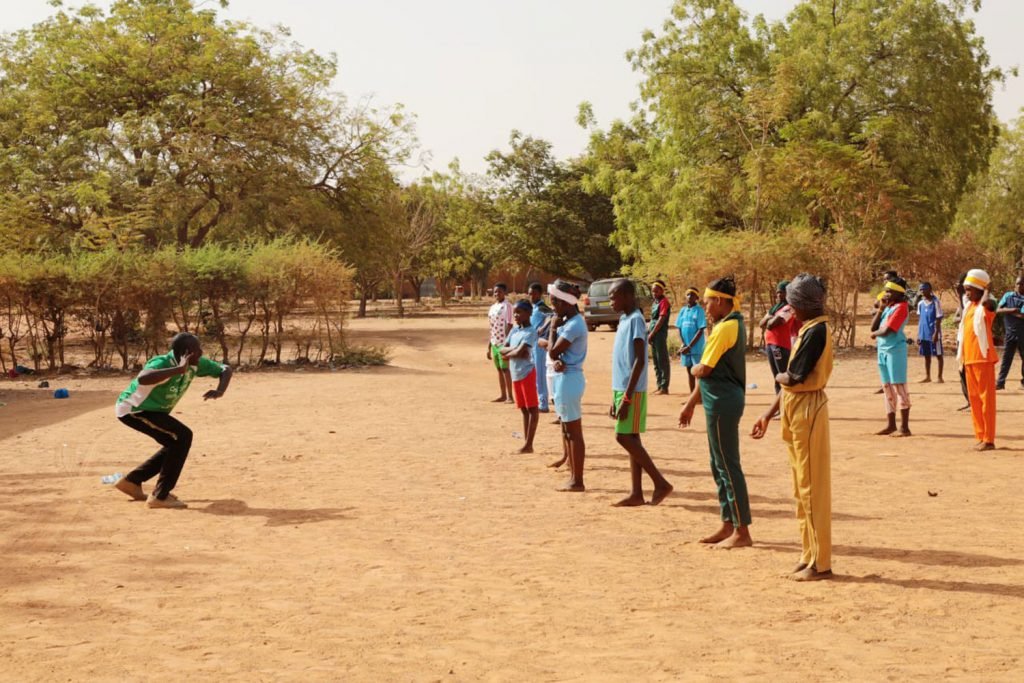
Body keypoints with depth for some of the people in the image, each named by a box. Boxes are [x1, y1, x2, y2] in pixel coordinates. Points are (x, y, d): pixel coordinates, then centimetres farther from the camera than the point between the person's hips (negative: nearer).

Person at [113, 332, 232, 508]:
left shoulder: (196, 364, -10)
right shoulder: (162, 363, -32)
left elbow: (225, 369, -1)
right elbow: (143, 379, -54)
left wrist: (219, 391, -21)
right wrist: (179, 369, -54)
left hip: (149, 409, 9)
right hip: (132, 409, -9)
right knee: (182, 436, -19)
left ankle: (132, 481, 24)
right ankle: (160, 496, -13)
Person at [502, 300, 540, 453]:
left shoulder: (531, 332, -13)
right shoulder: (514, 330, 11)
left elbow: (520, 351, -22)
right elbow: (502, 350, 7)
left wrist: (508, 354, -4)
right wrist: (514, 350, -12)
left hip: (527, 374, -8)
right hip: (515, 375, 8)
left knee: (532, 409, -2)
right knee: (524, 409, 12)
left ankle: (529, 445, -3)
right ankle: (526, 443, 17)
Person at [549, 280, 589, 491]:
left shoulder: (574, 324, -19)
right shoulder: (567, 321, 12)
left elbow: (553, 352, -19)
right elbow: (557, 353, 10)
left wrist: (553, 328, -7)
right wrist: (557, 361, -12)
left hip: (569, 379, -10)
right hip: (563, 378, 10)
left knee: (574, 432, -5)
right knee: (566, 430, 15)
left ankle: (577, 481, 0)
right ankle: (573, 477, 22)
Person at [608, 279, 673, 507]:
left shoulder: (635, 320, -13)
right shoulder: (624, 320, 15)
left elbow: (639, 360, -19)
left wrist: (627, 396, -22)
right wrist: (616, 397, 19)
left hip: (632, 391, -9)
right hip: (622, 389, 9)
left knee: (625, 437, -10)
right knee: (631, 439, 8)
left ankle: (660, 483, -4)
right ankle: (636, 494, 9)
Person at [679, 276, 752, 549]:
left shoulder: (725, 328, -16)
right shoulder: (732, 325, 15)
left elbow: (704, 370, -18)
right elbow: (711, 373, 19)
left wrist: (693, 369, 5)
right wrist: (691, 404, 21)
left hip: (722, 403, -10)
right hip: (722, 400, 10)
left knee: (728, 466, -6)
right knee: (719, 465, 16)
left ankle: (742, 532, -2)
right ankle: (728, 525, 23)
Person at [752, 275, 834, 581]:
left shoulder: (816, 331, -16)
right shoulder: (808, 330, 14)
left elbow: (794, 378, -21)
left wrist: (779, 376, 2)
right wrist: (769, 414, 19)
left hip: (808, 410, -10)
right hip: (795, 410, 10)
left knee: (812, 487, -5)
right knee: (802, 488, 14)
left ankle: (820, 563, 1)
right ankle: (809, 556, 22)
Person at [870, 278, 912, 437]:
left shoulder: (901, 307, -11)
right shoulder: (887, 306, 15)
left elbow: (887, 330, -19)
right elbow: (873, 327, 10)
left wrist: (874, 334, 1)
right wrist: (881, 308, 1)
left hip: (895, 350, -9)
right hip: (883, 350, 9)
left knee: (899, 387, -8)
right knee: (887, 388, 12)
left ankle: (904, 427, -7)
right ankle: (891, 425, 19)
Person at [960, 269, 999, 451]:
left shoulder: (986, 307, -9)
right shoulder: (969, 307, 16)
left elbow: (988, 302, -36)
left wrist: (987, 290, -18)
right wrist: (962, 357, 19)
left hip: (983, 358, -8)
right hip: (969, 359, 8)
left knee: (986, 398, -5)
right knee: (974, 398, 11)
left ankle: (989, 439, -4)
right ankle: (981, 437, 18)